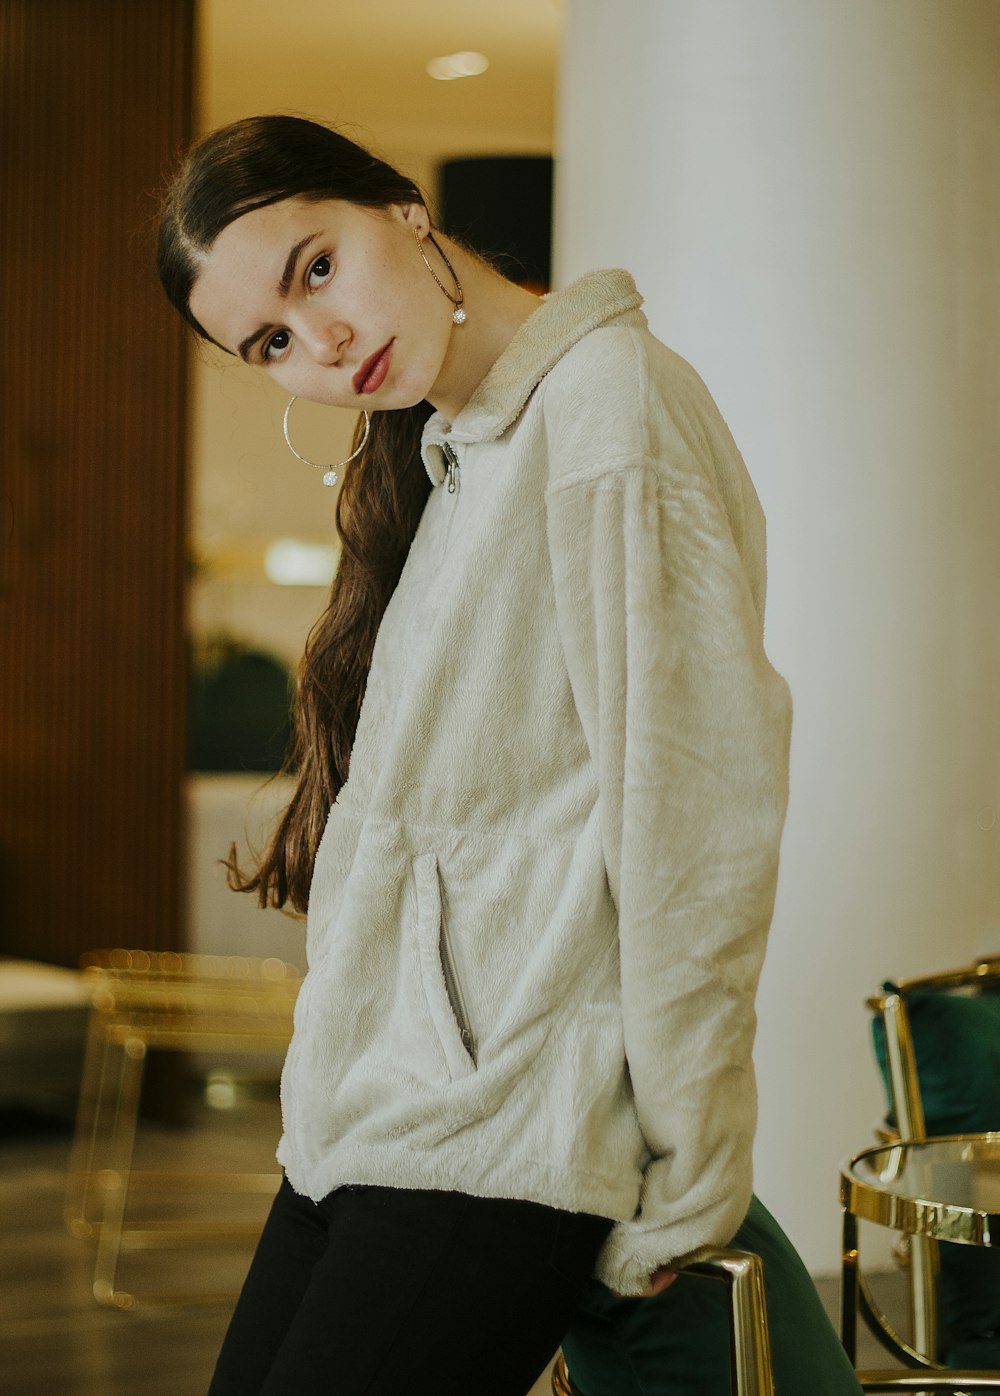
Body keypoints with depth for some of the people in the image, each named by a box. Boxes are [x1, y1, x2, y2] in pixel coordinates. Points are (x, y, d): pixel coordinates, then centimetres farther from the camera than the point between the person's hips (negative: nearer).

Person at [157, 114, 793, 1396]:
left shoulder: (605, 404, -12)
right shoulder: (453, 456, 16)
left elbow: (695, 806, -16)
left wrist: (686, 1191, -12)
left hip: (507, 1142, -9)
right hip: (368, 1108, 9)